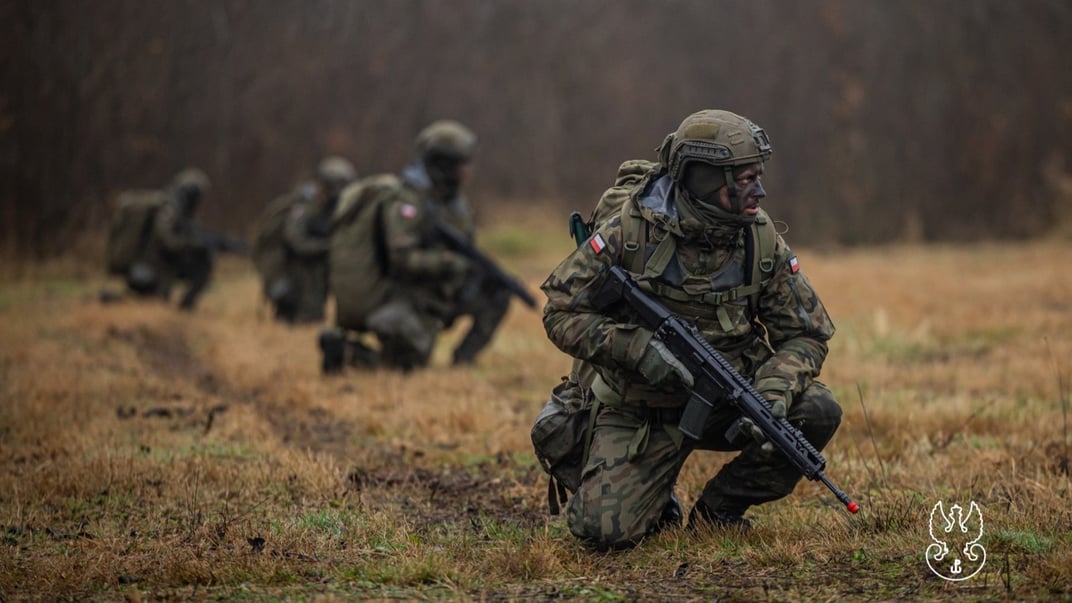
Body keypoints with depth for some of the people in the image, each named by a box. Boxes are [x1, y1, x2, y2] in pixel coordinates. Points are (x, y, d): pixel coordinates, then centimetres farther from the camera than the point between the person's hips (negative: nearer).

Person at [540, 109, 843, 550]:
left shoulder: (761, 241, -7)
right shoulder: (630, 232, -15)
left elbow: (806, 335, -3)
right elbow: (561, 313, -11)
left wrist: (773, 396, -24)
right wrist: (637, 347, -27)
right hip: (642, 410, -3)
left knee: (818, 412, -23)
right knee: (603, 529, -22)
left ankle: (718, 510, 0)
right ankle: (659, 509, 17)